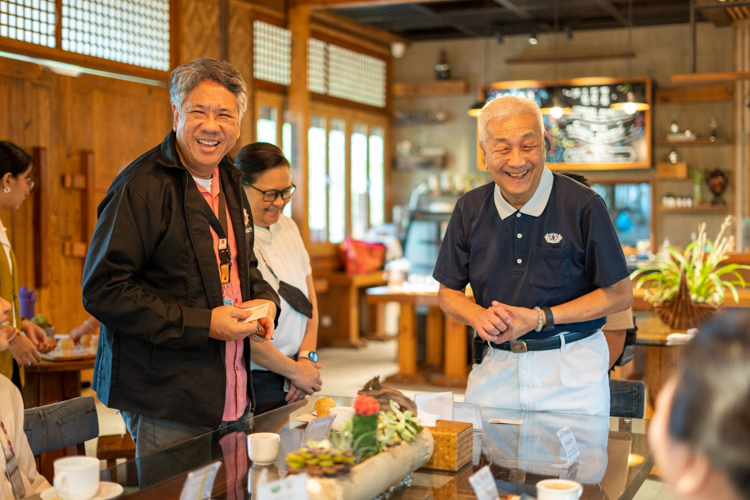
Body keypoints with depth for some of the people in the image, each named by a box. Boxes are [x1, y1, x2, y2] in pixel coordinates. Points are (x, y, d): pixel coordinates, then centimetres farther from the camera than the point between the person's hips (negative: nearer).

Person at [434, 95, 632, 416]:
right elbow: (447, 293, 10)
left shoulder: (583, 206, -12)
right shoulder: (470, 209, 1)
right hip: (495, 366, 3)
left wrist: (540, 318, -15)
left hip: (571, 370, -3)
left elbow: (620, 295, -7)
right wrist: (478, 316, -12)